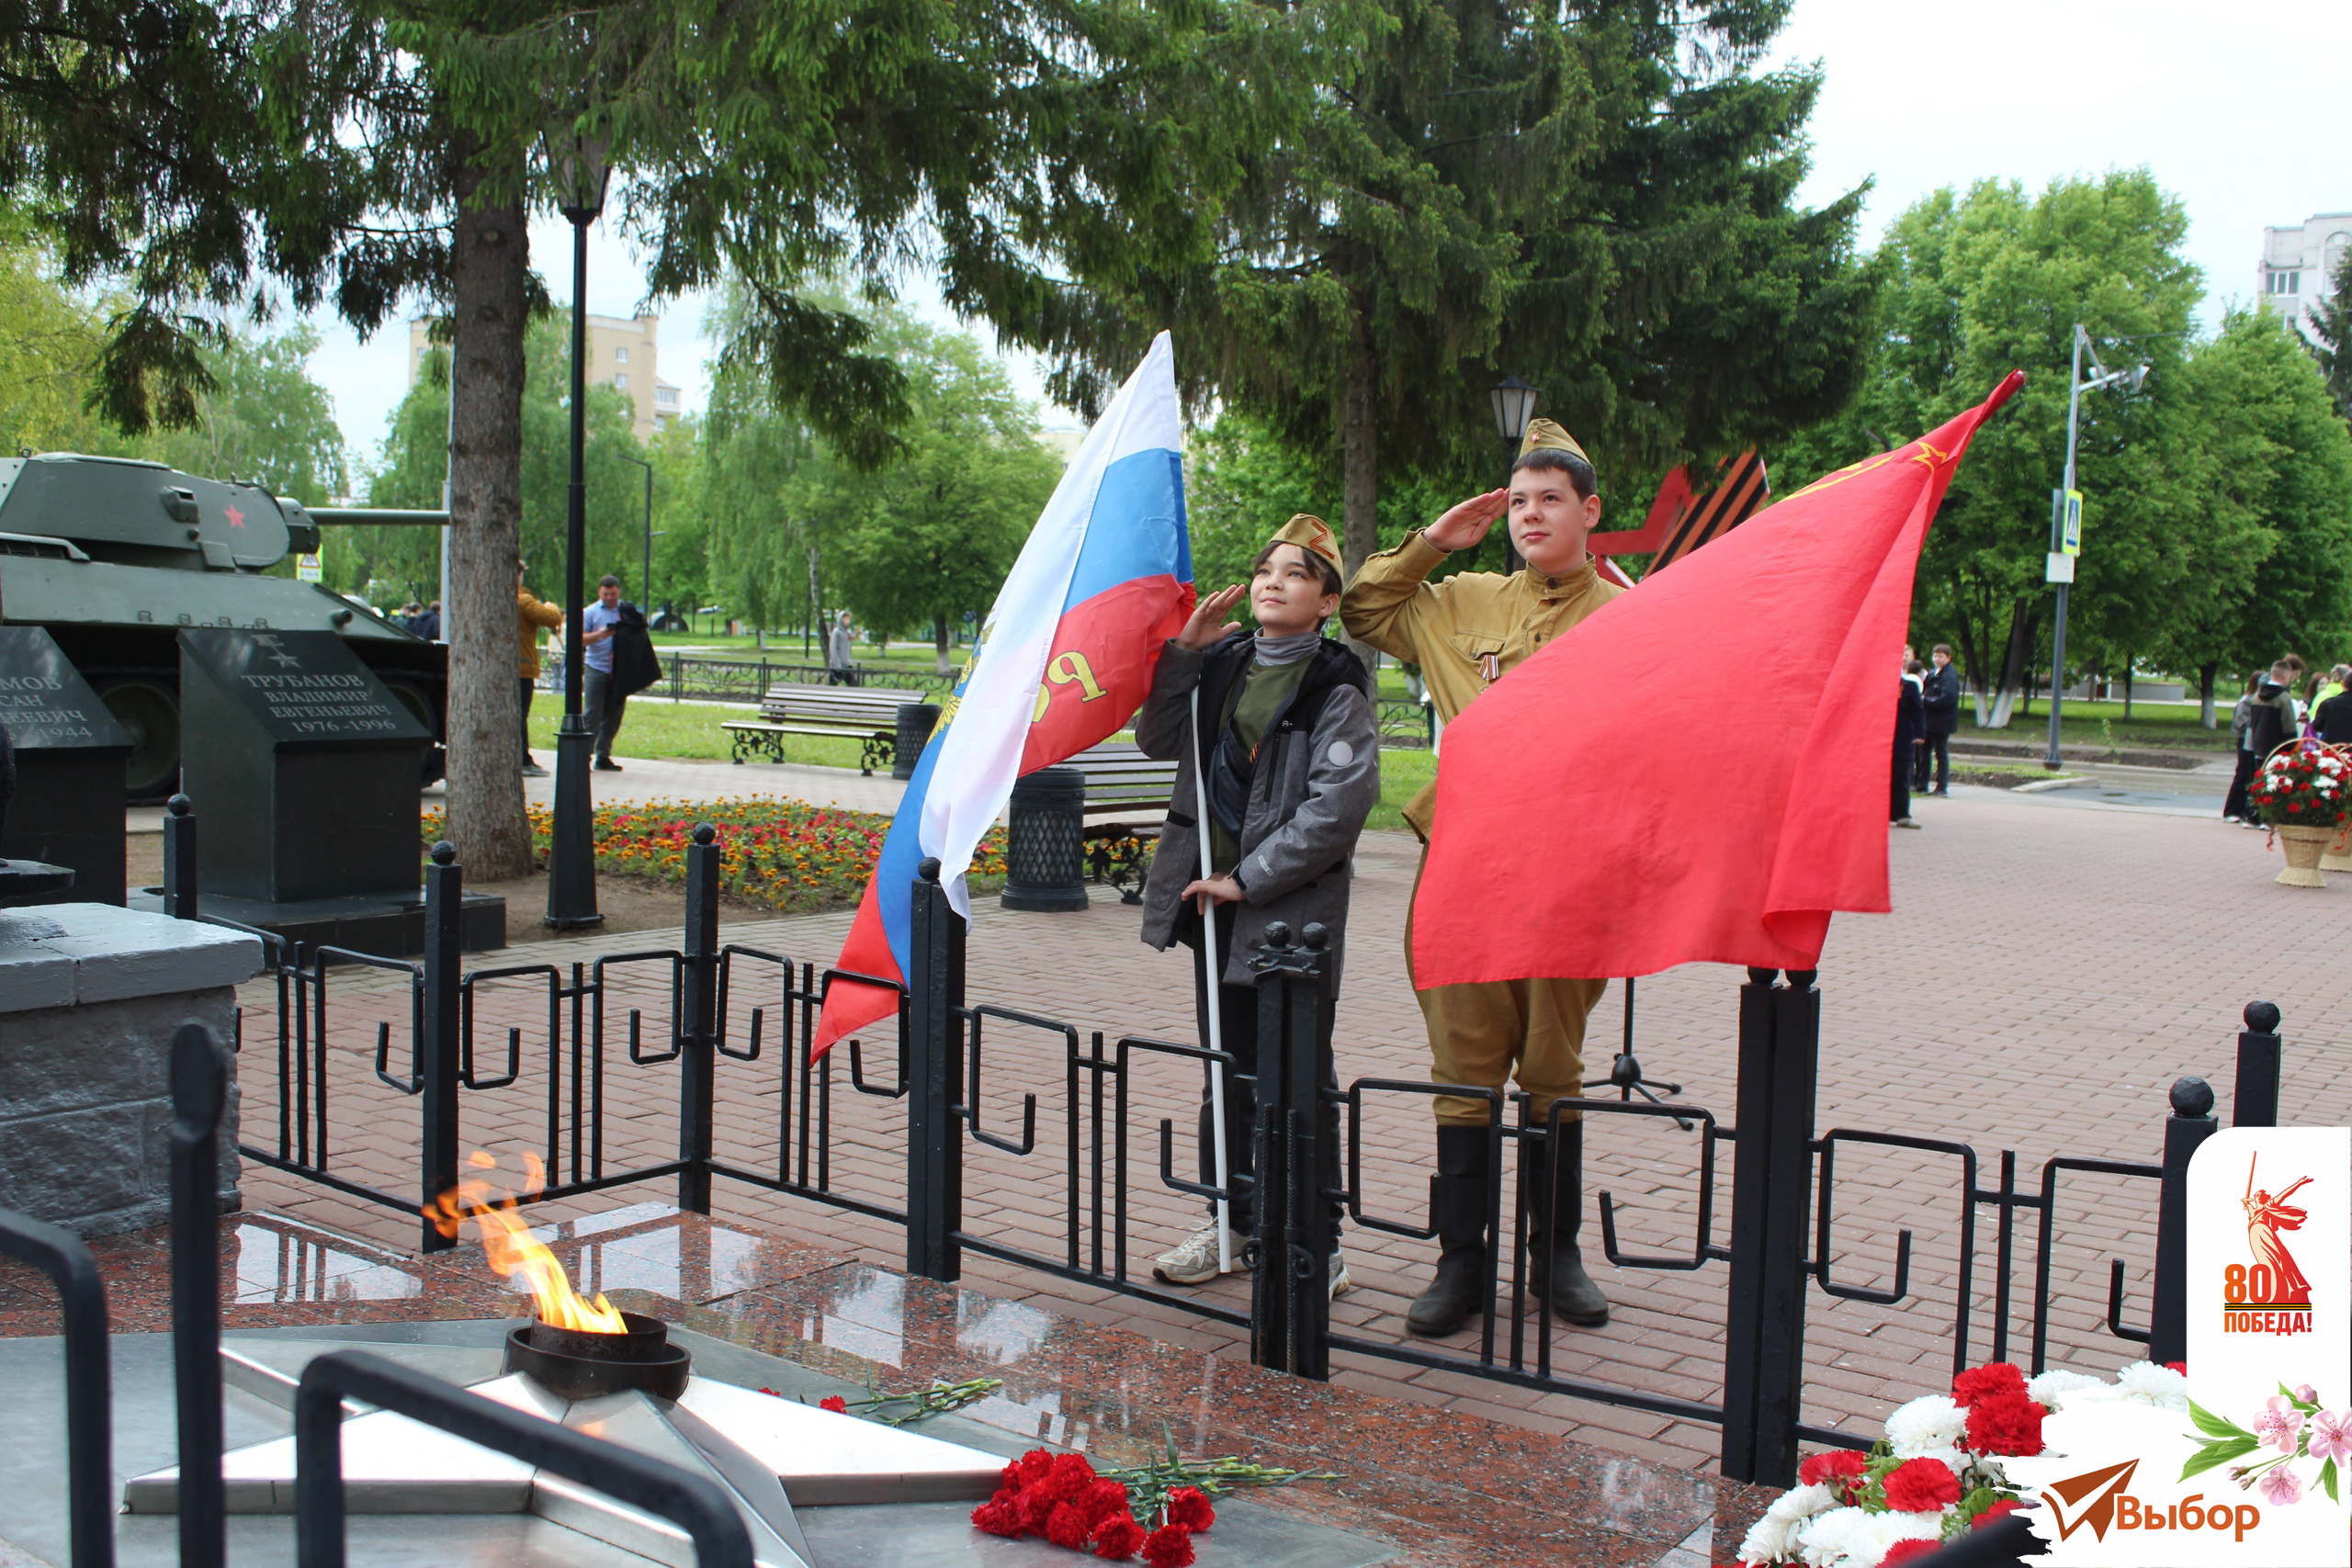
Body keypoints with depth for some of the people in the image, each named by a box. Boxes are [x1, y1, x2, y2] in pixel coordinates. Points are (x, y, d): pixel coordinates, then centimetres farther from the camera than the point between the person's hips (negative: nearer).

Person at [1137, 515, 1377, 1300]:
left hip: (1295, 906, -6)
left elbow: (1339, 804, -15)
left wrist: (1251, 878, -15)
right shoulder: (1225, 664, 10)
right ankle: (1232, 1219, 27)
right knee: (1228, 1067, 15)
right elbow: (1157, 739, 12)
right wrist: (1182, 651, 1)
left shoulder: (1338, 688, -8)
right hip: (1215, 898, 6)